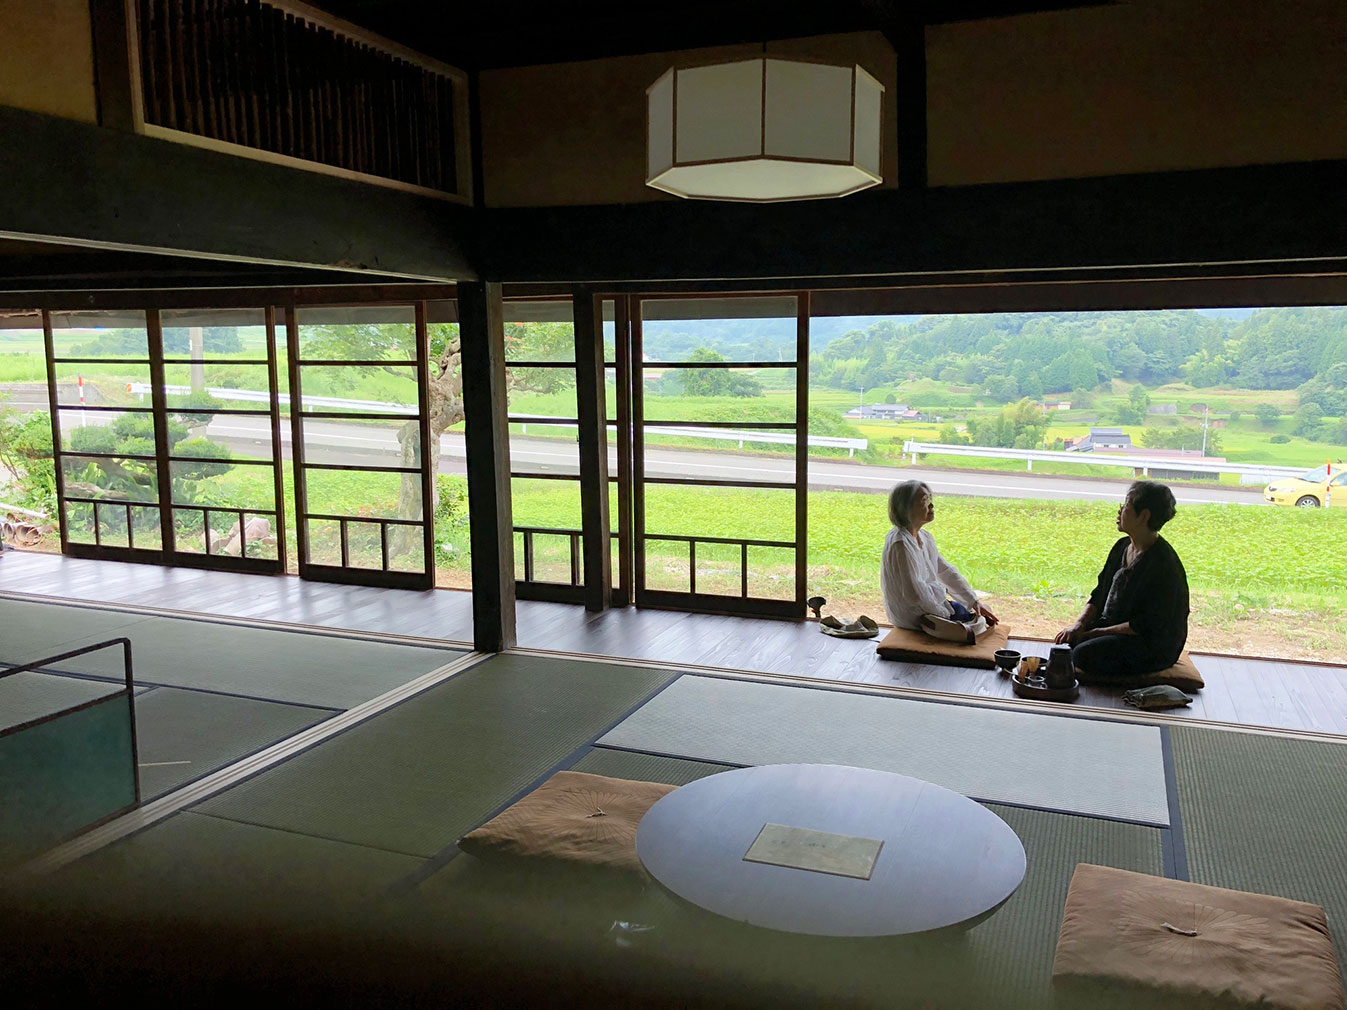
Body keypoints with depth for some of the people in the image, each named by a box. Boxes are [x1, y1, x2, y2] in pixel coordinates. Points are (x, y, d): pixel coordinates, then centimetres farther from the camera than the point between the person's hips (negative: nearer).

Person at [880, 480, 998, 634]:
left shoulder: (925, 538, 5)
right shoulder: (900, 544, -26)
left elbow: (946, 572, 10)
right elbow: (915, 592, -27)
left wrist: (974, 601, 5)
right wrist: (944, 613, -16)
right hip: (913, 617, -9)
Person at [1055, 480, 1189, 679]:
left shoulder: (1163, 564, -22)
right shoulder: (1122, 547, 6)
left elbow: (1147, 625, -22)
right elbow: (1100, 593, 12)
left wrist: (1096, 633, -18)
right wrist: (1080, 624, -4)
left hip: (1154, 646, -8)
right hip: (1115, 626, 8)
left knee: (1084, 654, -26)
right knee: (1066, 641, -9)